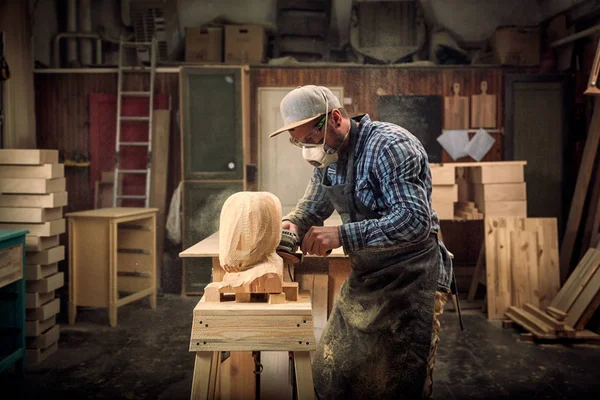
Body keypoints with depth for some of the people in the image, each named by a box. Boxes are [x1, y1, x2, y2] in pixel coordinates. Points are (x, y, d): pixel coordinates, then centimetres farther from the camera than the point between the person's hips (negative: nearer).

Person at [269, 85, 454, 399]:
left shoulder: (390, 146, -20)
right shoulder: (329, 155, 5)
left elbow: (415, 220, -29)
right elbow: (313, 206, 17)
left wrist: (342, 235, -33)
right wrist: (292, 225, -6)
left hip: (409, 281, -8)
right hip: (363, 280, 8)